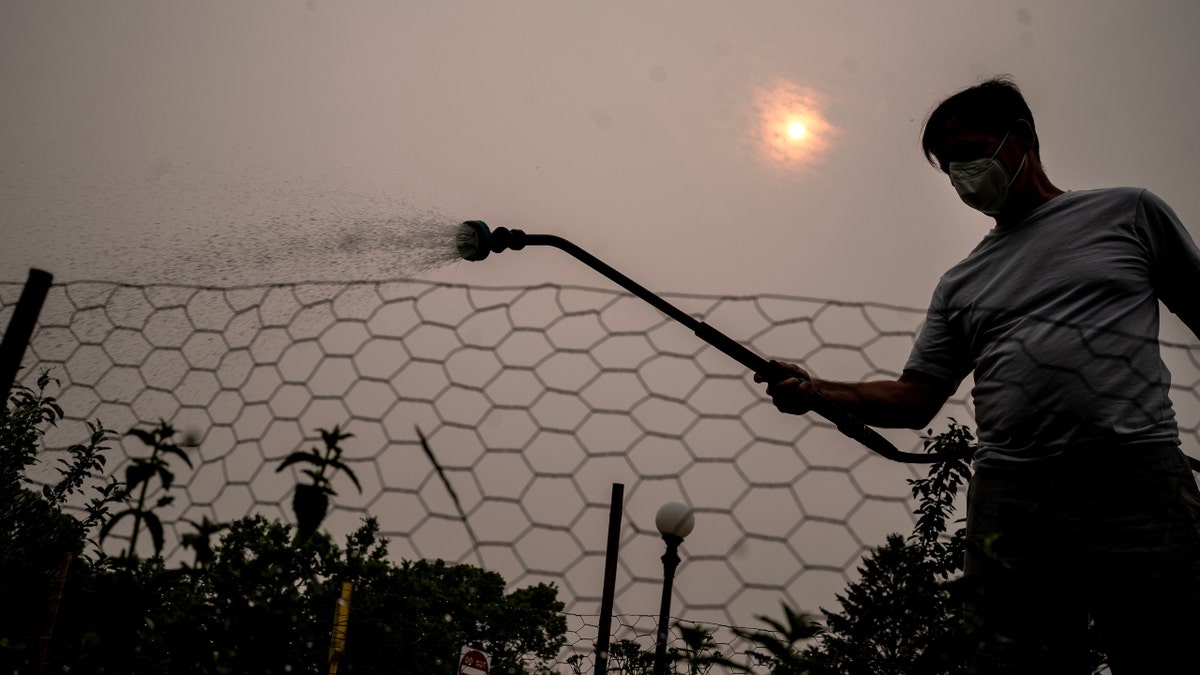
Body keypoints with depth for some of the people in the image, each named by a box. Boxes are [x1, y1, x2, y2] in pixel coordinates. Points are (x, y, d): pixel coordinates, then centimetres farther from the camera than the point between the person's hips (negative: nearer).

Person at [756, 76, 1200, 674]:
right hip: (1009, 502, 3)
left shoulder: (1127, 211, 14)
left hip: (1138, 482, -2)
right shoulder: (961, 284, 20)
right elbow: (915, 399, 14)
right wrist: (816, 392, -2)